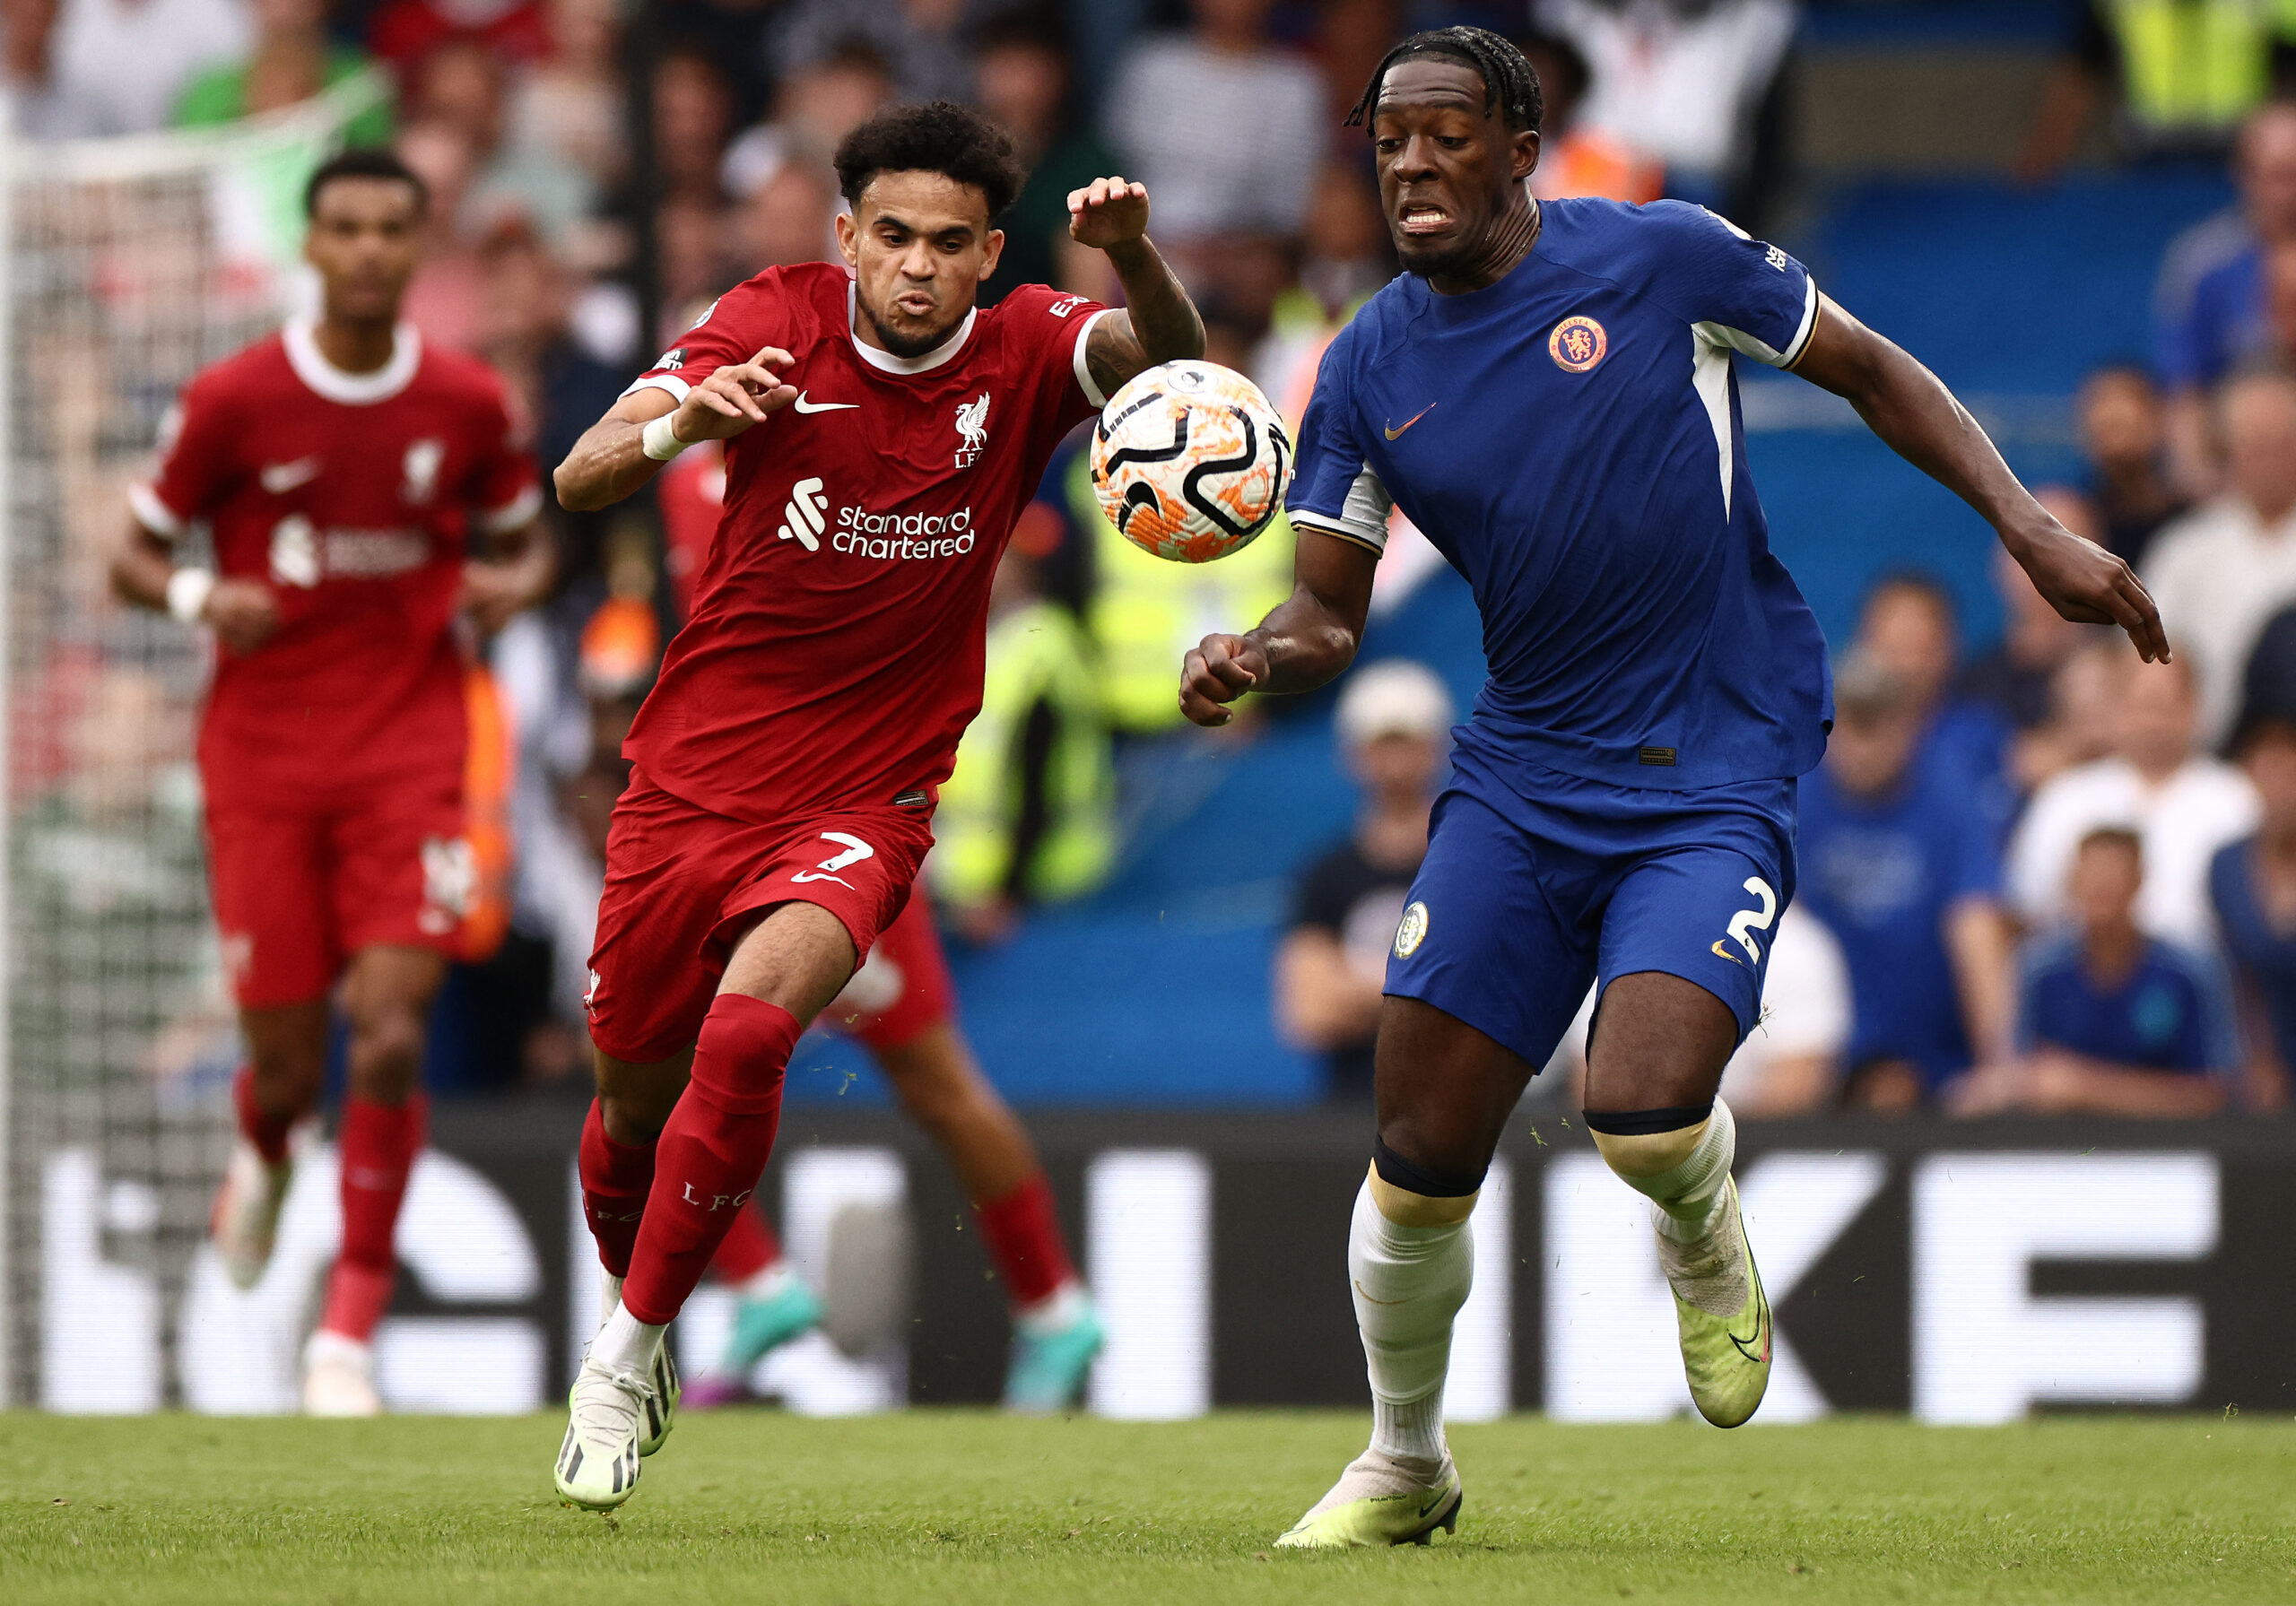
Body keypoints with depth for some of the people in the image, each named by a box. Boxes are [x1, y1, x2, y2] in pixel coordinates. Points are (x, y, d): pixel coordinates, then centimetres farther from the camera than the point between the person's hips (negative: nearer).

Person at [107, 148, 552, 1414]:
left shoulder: (468, 405, 1)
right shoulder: (232, 402, -4)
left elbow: (522, 542, 17)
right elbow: (135, 558, 4)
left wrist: (511, 585, -7)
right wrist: (201, 597, -18)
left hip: (409, 751, 0)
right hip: (263, 753, 0)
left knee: (390, 1039, -15)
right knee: (287, 1062, 2)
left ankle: (351, 1325, -3)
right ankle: (262, 1160, 42)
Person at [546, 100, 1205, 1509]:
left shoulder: (1023, 356, -6)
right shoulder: (778, 323, -9)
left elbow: (1172, 359, -26)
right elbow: (581, 480, -17)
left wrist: (1135, 255, -47)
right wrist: (679, 424, -39)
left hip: (866, 801, -1)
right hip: (695, 780, 2)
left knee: (749, 1030, -26)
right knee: (636, 1096, 12)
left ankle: (630, 1353, -11)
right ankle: (630, 1303, 43)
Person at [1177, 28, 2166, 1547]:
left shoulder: (1663, 259, -7)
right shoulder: (1372, 366, 3)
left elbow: (1873, 368, 4)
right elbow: (1330, 610, 7)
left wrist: (2030, 527, -4)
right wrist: (1252, 662, -16)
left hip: (1719, 776, -4)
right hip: (1521, 778, 4)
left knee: (1645, 1114, -24)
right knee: (1418, 1162, -2)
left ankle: (1707, 1243, 14)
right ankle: (1404, 1468, 23)